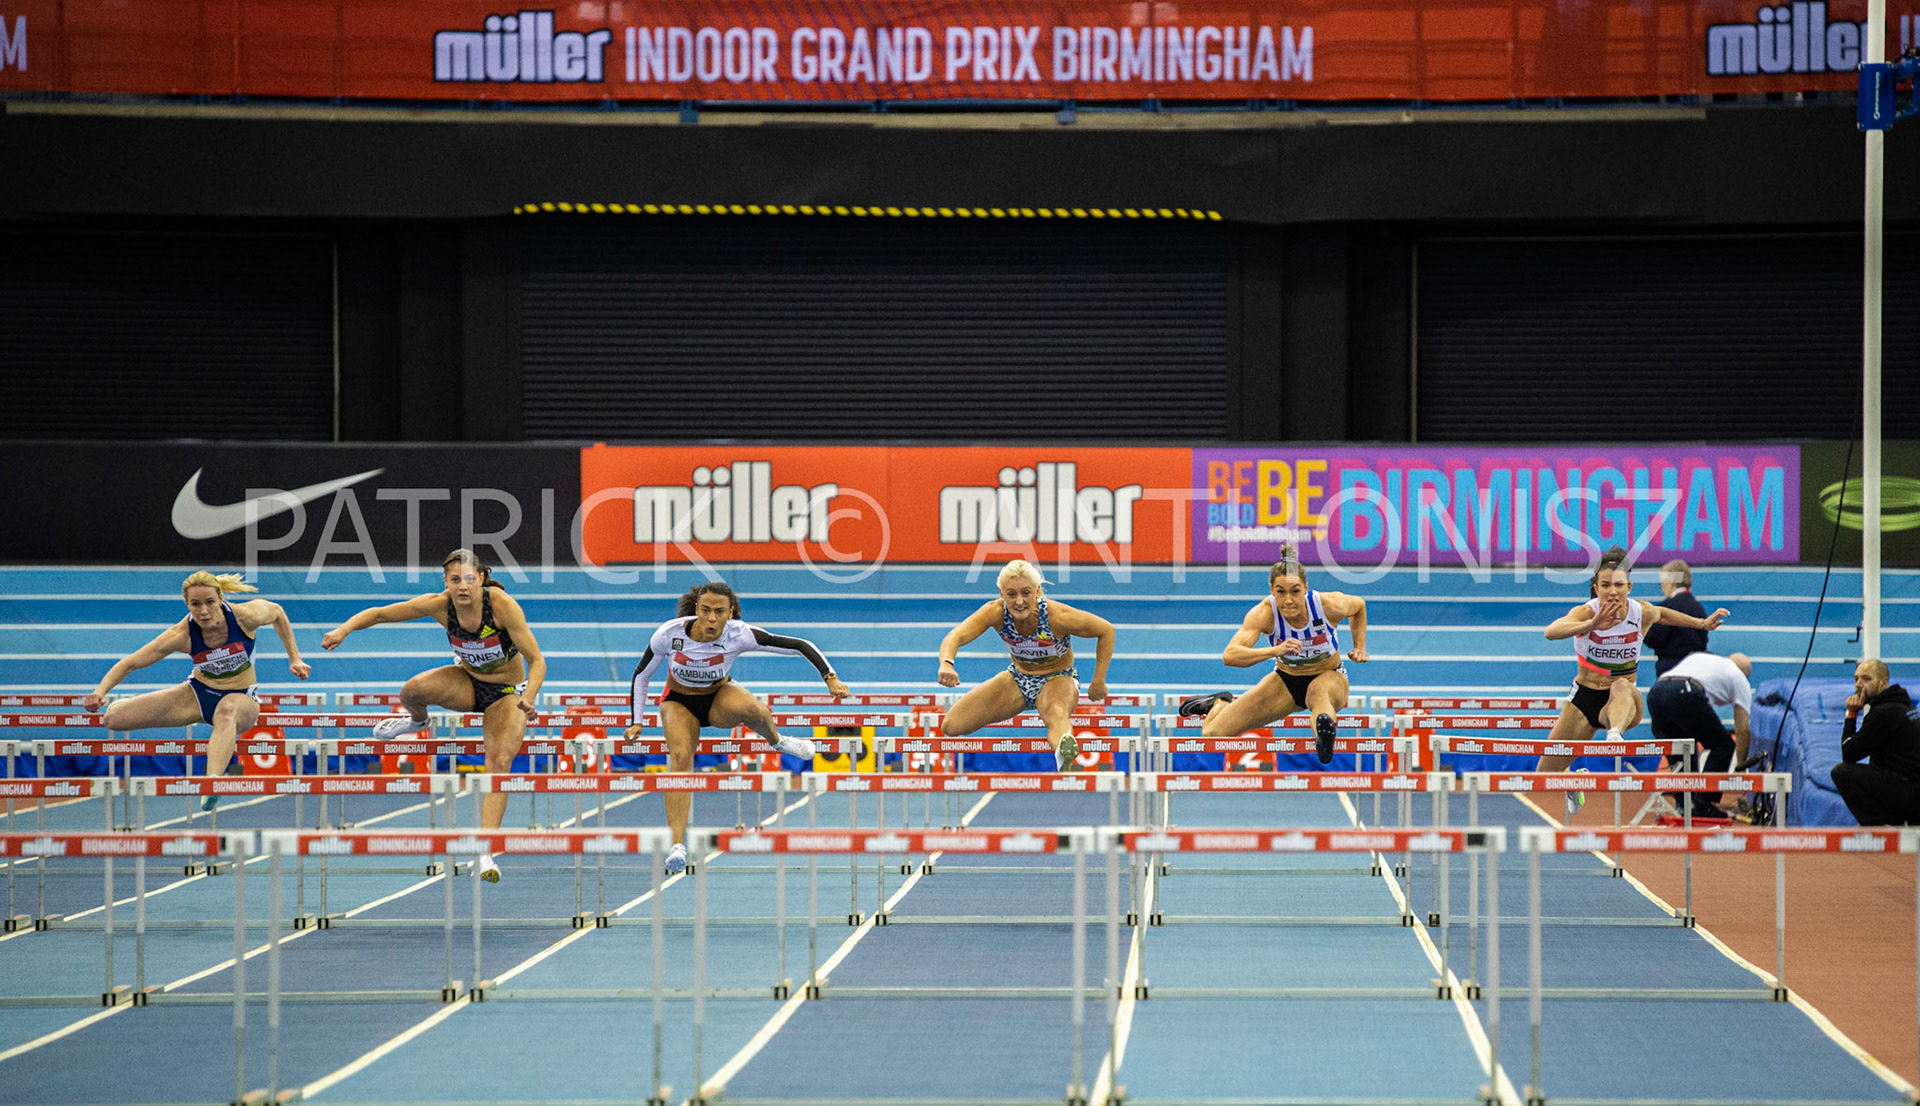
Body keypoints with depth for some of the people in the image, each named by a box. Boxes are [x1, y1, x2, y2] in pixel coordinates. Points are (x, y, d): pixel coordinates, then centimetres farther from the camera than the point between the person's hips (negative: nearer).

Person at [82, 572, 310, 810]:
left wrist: (294, 660, 3)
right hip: (199, 693, 3)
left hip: (242, 698, -3)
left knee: (226, 710, -45)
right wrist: (100, 691, -33)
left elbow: (277, 612, 1)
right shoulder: (182, 635, -21)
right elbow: (129, 663, -17)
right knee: (114, 718, -9)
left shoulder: (245, 616, -22)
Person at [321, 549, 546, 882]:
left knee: (500, 762, -24)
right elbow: (379, 613, -10)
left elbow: (537, 661, -28)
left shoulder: (502, 605, -29)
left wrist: (528, 699, -46)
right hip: (467, 683, 3)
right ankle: (417, 721, 11)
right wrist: (345, 629, -27)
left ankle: (486, 853, -24)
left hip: (507, 693, -3)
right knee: (413, 691, -27)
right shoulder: (440, 605, -20)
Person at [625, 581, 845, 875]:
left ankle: (776, 741, -1)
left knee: (747, 705, -38)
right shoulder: (669, 634, -24)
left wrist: (830, 677, -31)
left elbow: (800, 646, -21)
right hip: (679, 703, 0)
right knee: (680, 756, -31)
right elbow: (641, 675, -6)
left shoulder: (739, 635, -26)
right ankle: (677, 846, -38)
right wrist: (637, 721, -6)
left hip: (720, 699, 0)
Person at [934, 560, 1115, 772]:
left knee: (1055, 712, -43)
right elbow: (956, 636, -37)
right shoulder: (996, 612, -24)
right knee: (952, 726, -3)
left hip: (1058, 678, -5)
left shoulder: (1057, 616, -30)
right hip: (1018, 677, 5)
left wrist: (1098, 682, -14)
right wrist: (946, 664, -60)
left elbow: (1106, 631, -16)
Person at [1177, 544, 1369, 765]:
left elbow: (1359, 606, 3)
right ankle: (1221, 703, 32)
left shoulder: (1330, 606, -24)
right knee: (1212, 734, -4)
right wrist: (1275, 650, -55)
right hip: (1286, 681, 2)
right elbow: (1229, 656, -41)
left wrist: (1359, 648, -7)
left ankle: (1324, 739, -74)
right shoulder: (1264, 613, -26)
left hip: (1330, 678, -2)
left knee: (1318, 689, -43)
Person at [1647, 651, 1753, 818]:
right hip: (1685, 696, -6)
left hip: (1654, 693, 6)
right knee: (1722, 747, 11)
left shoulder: (1699, 657, 40)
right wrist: (1741, 767, 29)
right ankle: (1704, 805, 3)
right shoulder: (1740, 679, 25)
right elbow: (1743, 729, 22)